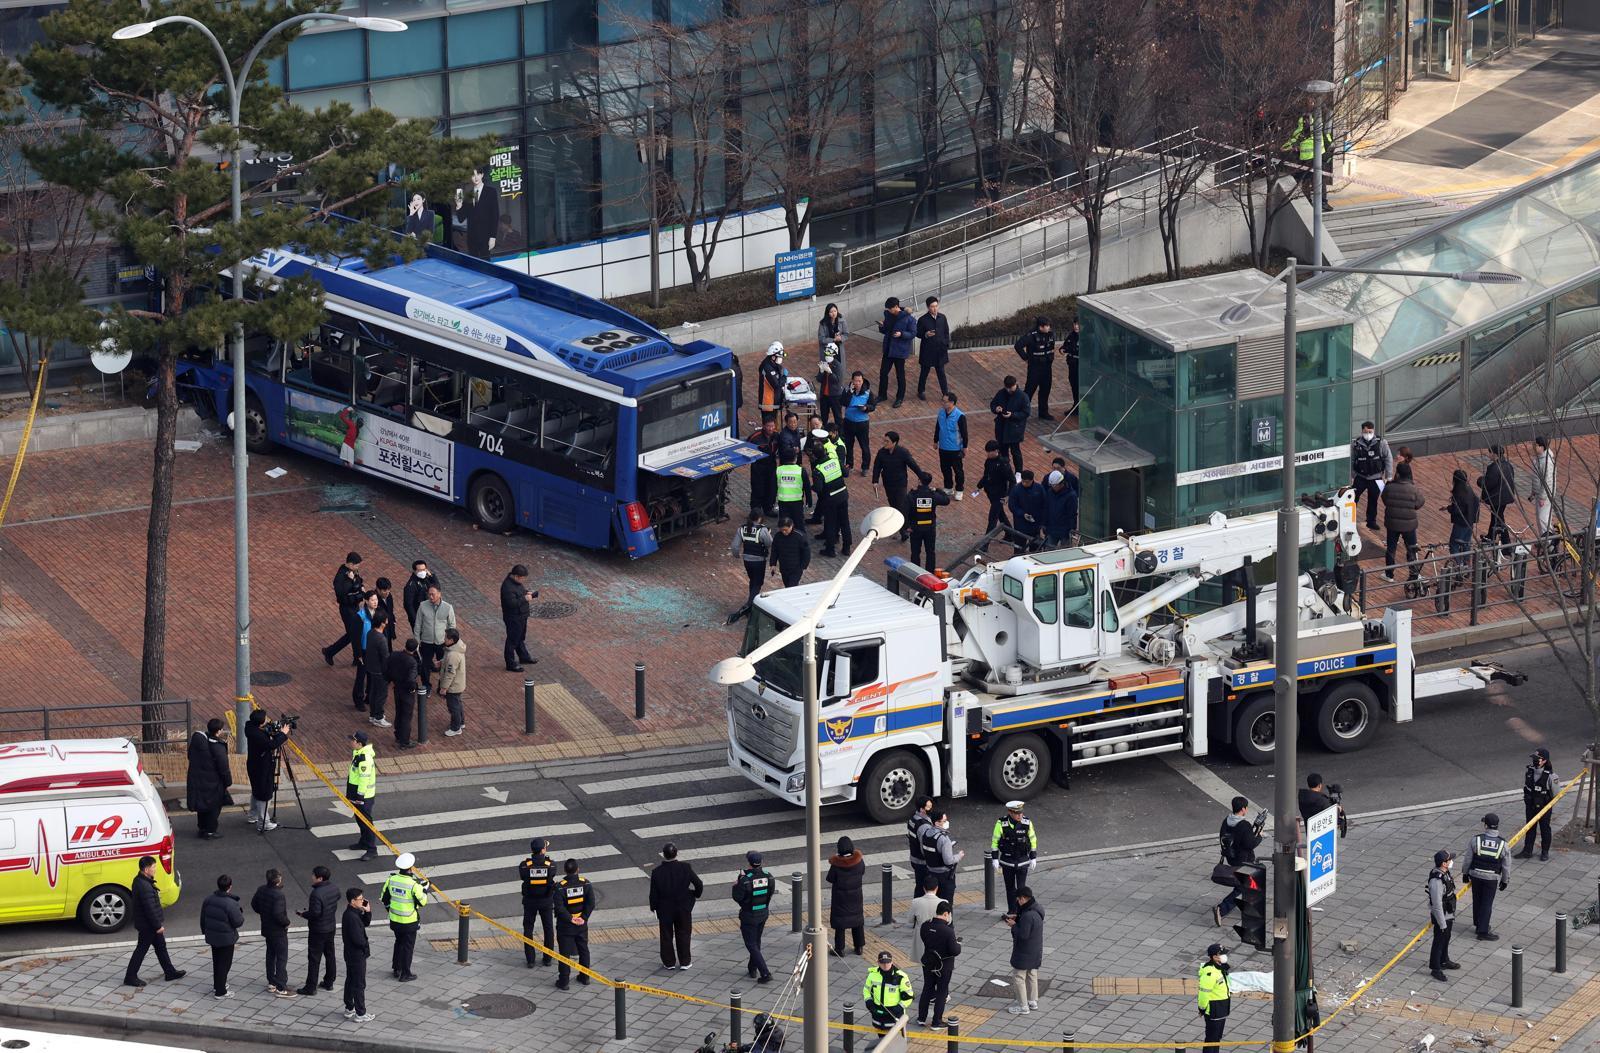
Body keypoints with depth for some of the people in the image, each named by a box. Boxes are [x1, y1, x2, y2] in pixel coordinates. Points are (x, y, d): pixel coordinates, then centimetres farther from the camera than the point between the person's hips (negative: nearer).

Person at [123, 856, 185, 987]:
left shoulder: (139, 881, 5)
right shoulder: (144, 886, -29)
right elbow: (150, 908, -27)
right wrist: (158, 925, -19)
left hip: (144, 923, 10)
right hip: (147, 925, -10)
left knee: (160, 946, 19)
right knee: (142, 949, 2)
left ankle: (170, 972, 31)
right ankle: (130, 977, 11)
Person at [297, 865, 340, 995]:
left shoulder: (317, 894, -28)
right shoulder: (334, 888, -3)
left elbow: (315, 913, -29)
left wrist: (303, 914, -12)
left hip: (318, 929, -8)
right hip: (331, 927, 8)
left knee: (314, 958, 1)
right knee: (330, 955, 19)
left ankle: (311, 987, 7)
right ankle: (329, 982, 30)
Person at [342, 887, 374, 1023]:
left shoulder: (353, 912, 3)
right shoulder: (352, 917, -27)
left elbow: (366, 923, 13)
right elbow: (357, 939, -29)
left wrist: (367, 912, -4)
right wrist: (366, 944, -9)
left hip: (351, 954, 10)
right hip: (357, 955, -10)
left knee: (350, 981, 19)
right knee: (359, 985, 0)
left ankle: (349, 1009, 31)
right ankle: (360, 1014, 7)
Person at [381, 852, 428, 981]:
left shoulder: (391, 879, -9)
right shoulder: (414, 884, -24)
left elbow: (384, 898, 2)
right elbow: (422, 902, -15)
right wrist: (425, 889, 0)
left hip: (394, 920, 5)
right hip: (409, 922, -5)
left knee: (399, 943, 24)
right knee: (408, 946, 9)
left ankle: (396, 969, 33)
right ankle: (405, 974, 17)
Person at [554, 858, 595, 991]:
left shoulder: (560, 886, -17)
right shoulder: (585, 883, -7)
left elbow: (559, 907, -21)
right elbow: (591, 903, -8)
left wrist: (570, 919, -13)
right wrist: (583, 918, -6)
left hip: (565, 925, -3)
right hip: (582, 925, 3)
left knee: (564, 952, 3)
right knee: (583, 949, 19)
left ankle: (563, 982, 5)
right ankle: (585, 977, 30)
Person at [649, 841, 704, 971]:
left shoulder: (657, 872, -18)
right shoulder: (685, 868, -17)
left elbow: (653, 894, -10)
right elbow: (699, 885, -12)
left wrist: (653, 907, 6)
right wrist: (696, 894, 9)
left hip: (665, 910, 0)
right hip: (683, 907, 0)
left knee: (666, 936, 15)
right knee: (683, 935, 14)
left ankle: (669, 962, 24)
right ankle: (685, 962, 21)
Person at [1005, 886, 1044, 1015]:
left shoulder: (1028, 916, -30)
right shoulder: (1037, 910, 1)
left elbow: (1023, 934, -28)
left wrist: (1014, 925, -14)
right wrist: (1016, 917, 2)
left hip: (1024, 953, -10)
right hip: (1035, 951, 10)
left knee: (1018, 978, 2)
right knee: (1032, 975, 22)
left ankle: (1023, 1007, 7)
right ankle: (1033, 1001, 34)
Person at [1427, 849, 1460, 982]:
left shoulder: (1445, 873, -3)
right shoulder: (1436, 881, -34)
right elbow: (1437, 905, -29)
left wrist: (1452, 915, 22)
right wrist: (1442, 924, -22)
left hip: (1448, 915, 9)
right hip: (1441, 916, -9)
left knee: (1446, 939, 26)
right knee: (1439, 942, 6)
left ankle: (1444, 961, 45)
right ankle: (1435, 969, 20)